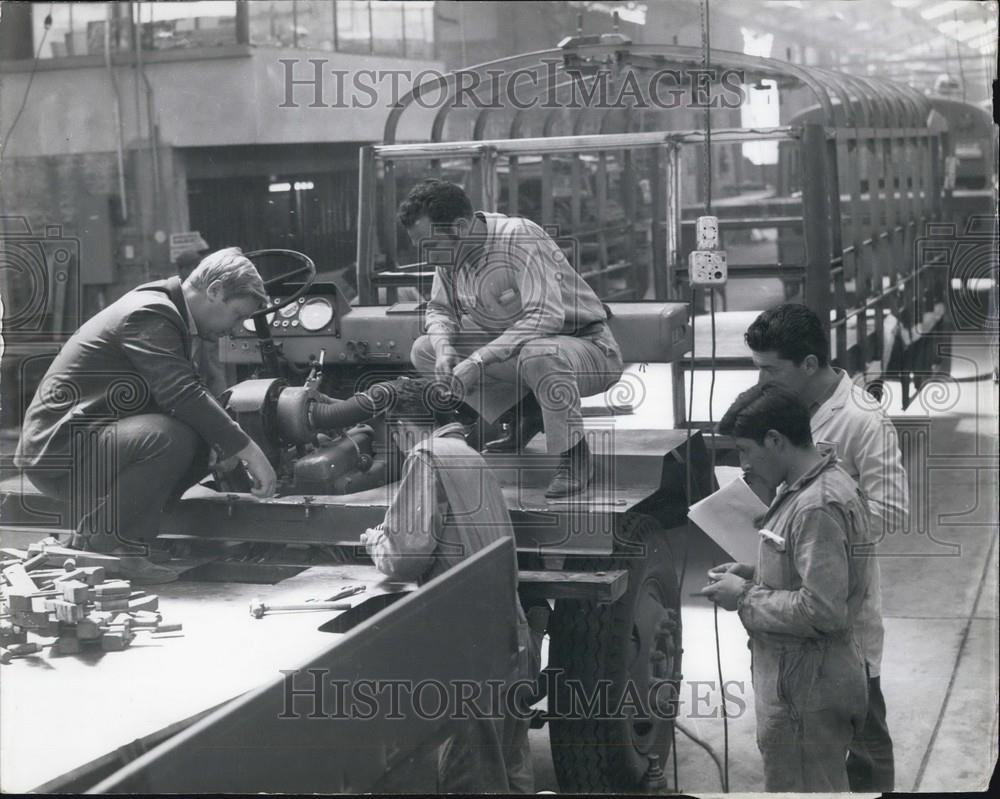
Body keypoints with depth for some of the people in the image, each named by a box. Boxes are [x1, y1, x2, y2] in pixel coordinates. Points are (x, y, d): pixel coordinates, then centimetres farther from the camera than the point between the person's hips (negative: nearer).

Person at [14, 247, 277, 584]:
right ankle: (96, 543, -15)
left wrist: (223, 444, 3)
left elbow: (184, 390, 20)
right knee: (173, 438, -30)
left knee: (201, 448, 5)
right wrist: (249, 450, -24)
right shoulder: (150, 314, -17)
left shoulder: (168, 313, 14)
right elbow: (183, 395, -27)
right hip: (57, 452, -10)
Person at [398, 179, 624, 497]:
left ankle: (575, 456, -18)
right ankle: (527, 414, 7)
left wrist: (477, 362, -36)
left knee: (537, 355, -43)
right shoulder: (451, 254, -2)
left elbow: (545, 316, -34)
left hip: (589, 348, -8)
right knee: (423, 350, -2)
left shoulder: (518, 237, -25)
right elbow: (440, 309, 10)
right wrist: (444, 350, -13)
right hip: (517, 348, 8)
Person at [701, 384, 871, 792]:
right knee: (821, 784, 21)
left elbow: (823, 610, -28)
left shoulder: (818, 506, -25)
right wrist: (755, 574, 6)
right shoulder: (809, 486, 7)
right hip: (798, 676, 10)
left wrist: (745, 597, -17)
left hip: (805, 687, -10)